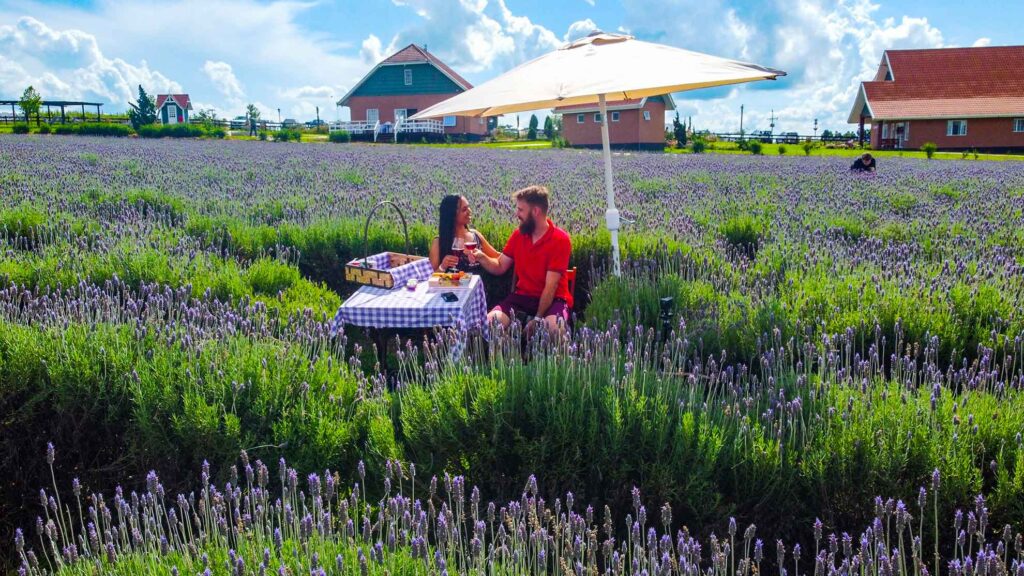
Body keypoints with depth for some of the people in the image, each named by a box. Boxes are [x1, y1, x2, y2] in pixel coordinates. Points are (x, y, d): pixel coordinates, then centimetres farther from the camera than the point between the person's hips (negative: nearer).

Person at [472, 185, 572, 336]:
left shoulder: (560, 240, -15)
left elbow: (550, 287, -18)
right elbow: (500, 267, 10)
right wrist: (482, 257, -11)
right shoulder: (518, 234, 3)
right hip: (523, 296, 4)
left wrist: (538, 319, -22)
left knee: (555, 329, -37)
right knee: (490, 321, -23)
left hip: (553, 299, -4)